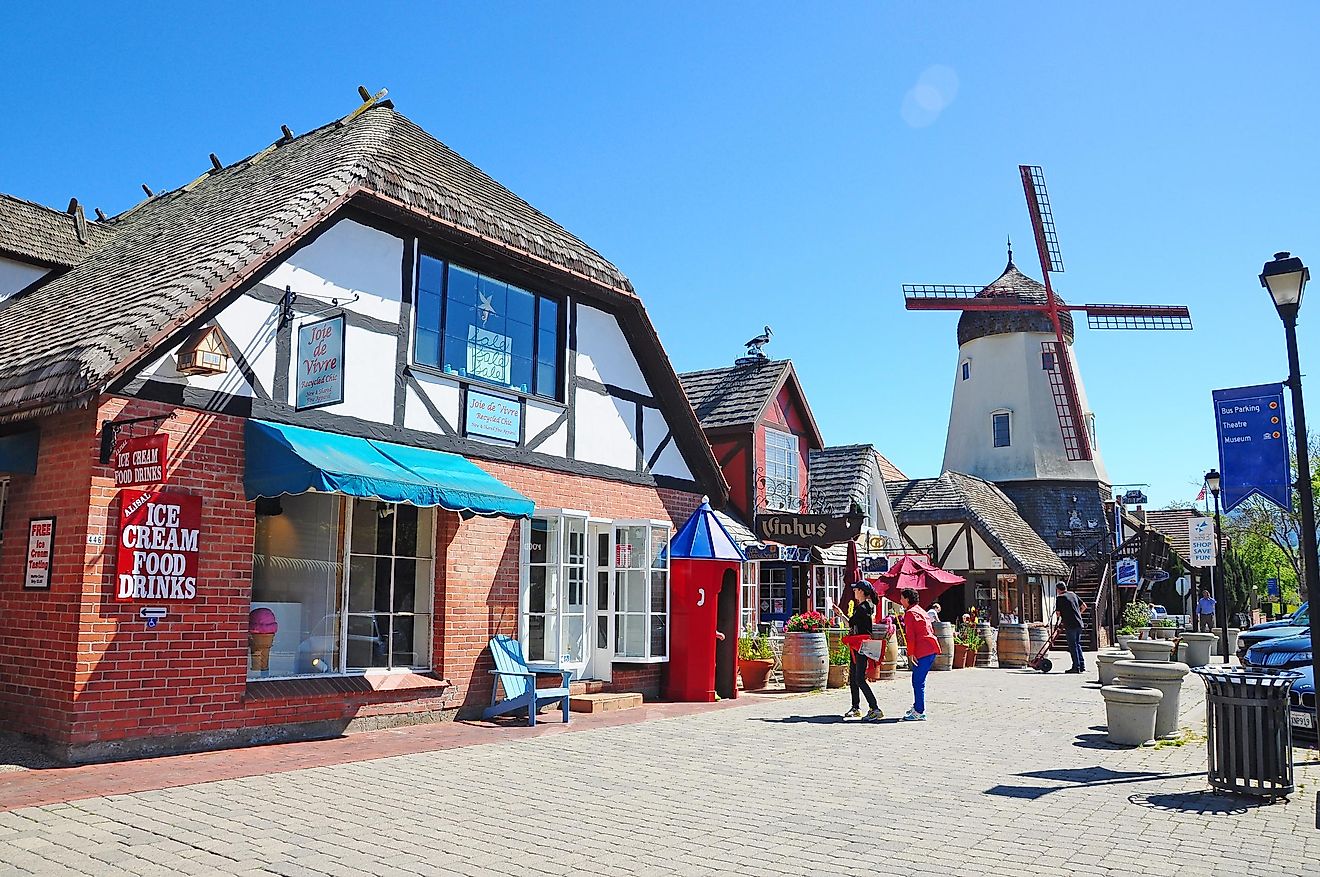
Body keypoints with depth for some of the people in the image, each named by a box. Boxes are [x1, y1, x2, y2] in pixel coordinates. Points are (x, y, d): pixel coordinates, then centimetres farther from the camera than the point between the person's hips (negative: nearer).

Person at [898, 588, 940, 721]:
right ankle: (917, 707, 27)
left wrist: (911, 653, -12)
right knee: (918, 680, 18)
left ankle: (919, 713, -7)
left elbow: (910, 636, -13)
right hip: (932, 649, 10)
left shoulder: (910, 613, -8)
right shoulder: (920, 610, 20)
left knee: (918, 682, -7)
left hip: (923, 651, -10)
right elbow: (931, 630, 25)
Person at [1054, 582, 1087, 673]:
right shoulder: (1073, 594, 13)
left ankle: (1076, 667, -2)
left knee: (1073, 646, -2)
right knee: (1077, 644, 16)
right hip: (1079, 623, 7)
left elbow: (1058, 613, -6)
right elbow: (1084, 606, 17)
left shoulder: (1060, 598, -7)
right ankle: (1082, 665, 16)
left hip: (1070, 625, -7)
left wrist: (1058, 622, 13)